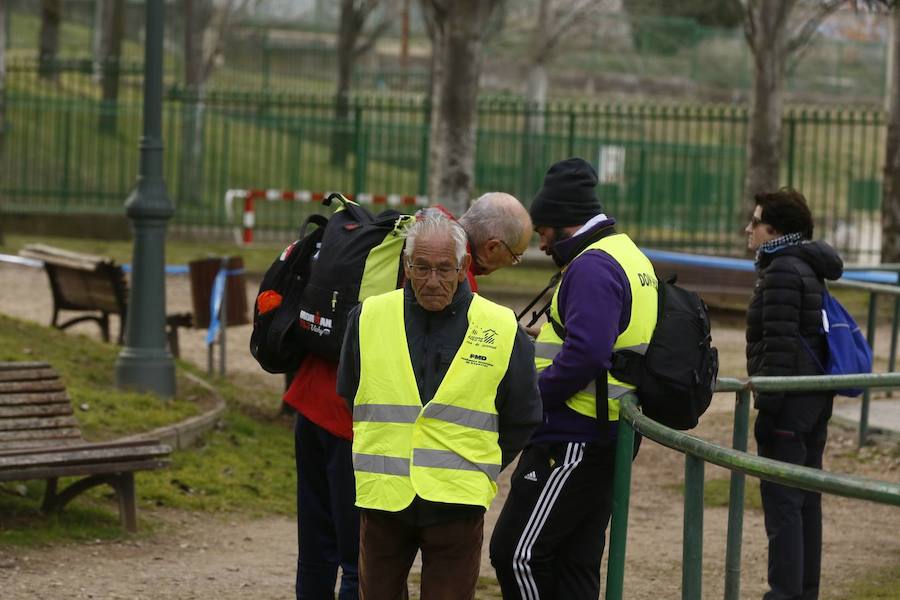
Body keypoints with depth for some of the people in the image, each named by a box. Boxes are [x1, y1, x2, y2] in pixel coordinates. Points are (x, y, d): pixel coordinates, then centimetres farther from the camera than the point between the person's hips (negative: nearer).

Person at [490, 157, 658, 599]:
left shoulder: (592, 267, -16)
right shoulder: (631, 258, 17)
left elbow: (585, 353, -29)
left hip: (572, 442, -11)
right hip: (607, 438, 11)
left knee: (515, 553, -7)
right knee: (576, 560, 13)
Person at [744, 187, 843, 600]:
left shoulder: (781, 272, -14)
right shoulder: (809, 268, 16)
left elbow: (779, 345, -20)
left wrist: (766, 408, -19)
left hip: (790, 401, -10)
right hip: (814, 400, 10)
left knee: (781, 504, -9)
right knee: (806, 502, 13)